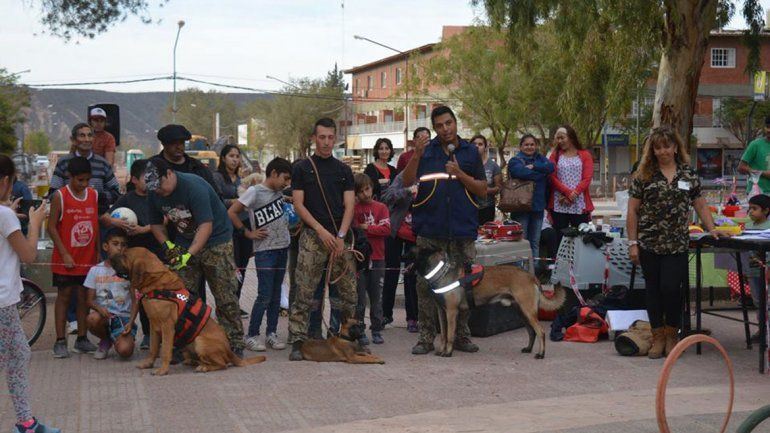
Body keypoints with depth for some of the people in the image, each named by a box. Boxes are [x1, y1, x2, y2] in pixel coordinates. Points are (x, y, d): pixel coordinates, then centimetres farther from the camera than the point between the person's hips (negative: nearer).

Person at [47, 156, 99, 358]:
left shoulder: (94, 195, 4)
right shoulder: (60, 196, -9)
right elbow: (52, 227, -9)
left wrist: (98, 253, 7)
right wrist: (65, 254, -13)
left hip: (87, 258, 4)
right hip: (65, 259, -4)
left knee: (84, 297, 8)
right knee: (64, 296, 3)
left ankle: (82, 339, 16)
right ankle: (60, 341, 8)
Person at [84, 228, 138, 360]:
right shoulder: (96, 270, 5)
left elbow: (135, 300, 3)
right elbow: (89, 300, 3)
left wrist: (131, 322, -12)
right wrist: (99, 308, -20)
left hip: (124, 316, -1)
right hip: (103, 314, 1)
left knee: (125, 351, -28)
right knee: (92, 319, -37)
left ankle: (116, 339, 12)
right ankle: (106, 341, -1)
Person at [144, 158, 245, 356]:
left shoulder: (194, 186, -26)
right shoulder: (153, 194, -4)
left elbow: (206, 225, -30)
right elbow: (156, 223, 11)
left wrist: (188, 255, -37)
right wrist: (167, 245, -8)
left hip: (216, 241, -6)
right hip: (184, 244, 6)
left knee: (225, 295, -6)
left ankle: (234, 343, 0)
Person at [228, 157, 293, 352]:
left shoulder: (279, 192, 9)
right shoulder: (255, 192, -11)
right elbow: (231, 212, -11)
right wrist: (248, 233, -8)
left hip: (282, 248, 7)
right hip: (264, 250, -6)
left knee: (276, 295, 10)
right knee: (264, 296, -7)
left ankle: (271, 333, 17)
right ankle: (251, 335, 2)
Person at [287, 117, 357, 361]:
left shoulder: (343, 170, 13)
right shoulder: (302, 168, 6)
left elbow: (349, 205, 6)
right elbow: (298, 204, -1)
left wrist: (341, 236, -8)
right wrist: (321, 230, -11)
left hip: (340, 237, 3)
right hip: (313, 237, -3)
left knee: (349, 292, 3)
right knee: (304, 293, -7)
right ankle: (297, 341, -4)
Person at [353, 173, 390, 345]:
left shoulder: (381, 208, 4)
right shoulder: (353, 208, 2)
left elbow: (387, 229, -8)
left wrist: (366, 228, -12)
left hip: (377, 258, 1)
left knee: (376, 297, 9)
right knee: (359, 297, 2)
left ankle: (377, 330, 16)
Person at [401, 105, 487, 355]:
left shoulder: (470, 152, 9)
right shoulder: (426, 150, 6)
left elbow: (483, 190, 6)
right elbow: (407, 182, -3)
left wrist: (460, 174, -8)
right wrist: (416, 155, -15)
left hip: (462, 231, 1)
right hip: (429, 230, -1)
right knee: (426, 285, 1)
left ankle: (461, 336, 18)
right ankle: (426, 337, 9)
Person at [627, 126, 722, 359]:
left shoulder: (688, 175, 7)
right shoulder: (643, 176, 1)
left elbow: (700, 205, 12)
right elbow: (632, 211, 1)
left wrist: (711, 229, -1)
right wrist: (632, 243, -3)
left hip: (677, 244, 0)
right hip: (649, 244, 0)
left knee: (671, 288, -7)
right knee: (654, 290, 6)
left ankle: (672, 334, 13)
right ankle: (658, 337, 17)